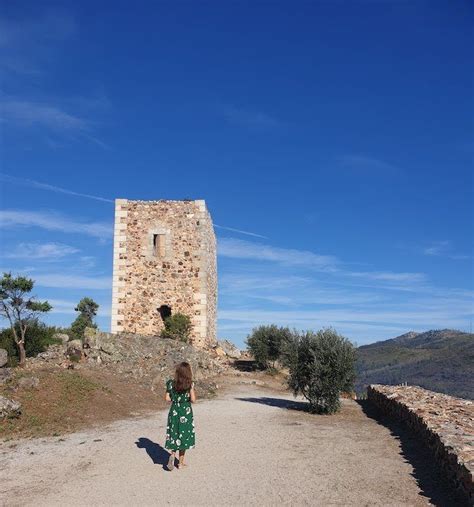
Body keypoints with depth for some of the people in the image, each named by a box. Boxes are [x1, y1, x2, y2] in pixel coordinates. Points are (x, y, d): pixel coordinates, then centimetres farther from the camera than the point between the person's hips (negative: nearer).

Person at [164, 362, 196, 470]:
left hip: (174, 411, 2)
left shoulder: (172, 383, -4)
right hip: (186, 412, -2)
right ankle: (181, 462, 16)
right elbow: (193, 400, -14)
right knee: (184, 435, 9)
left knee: (174, 434, 15)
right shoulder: (190, 384, -13)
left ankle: (172, 454, -9)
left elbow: (167, 398, -2)